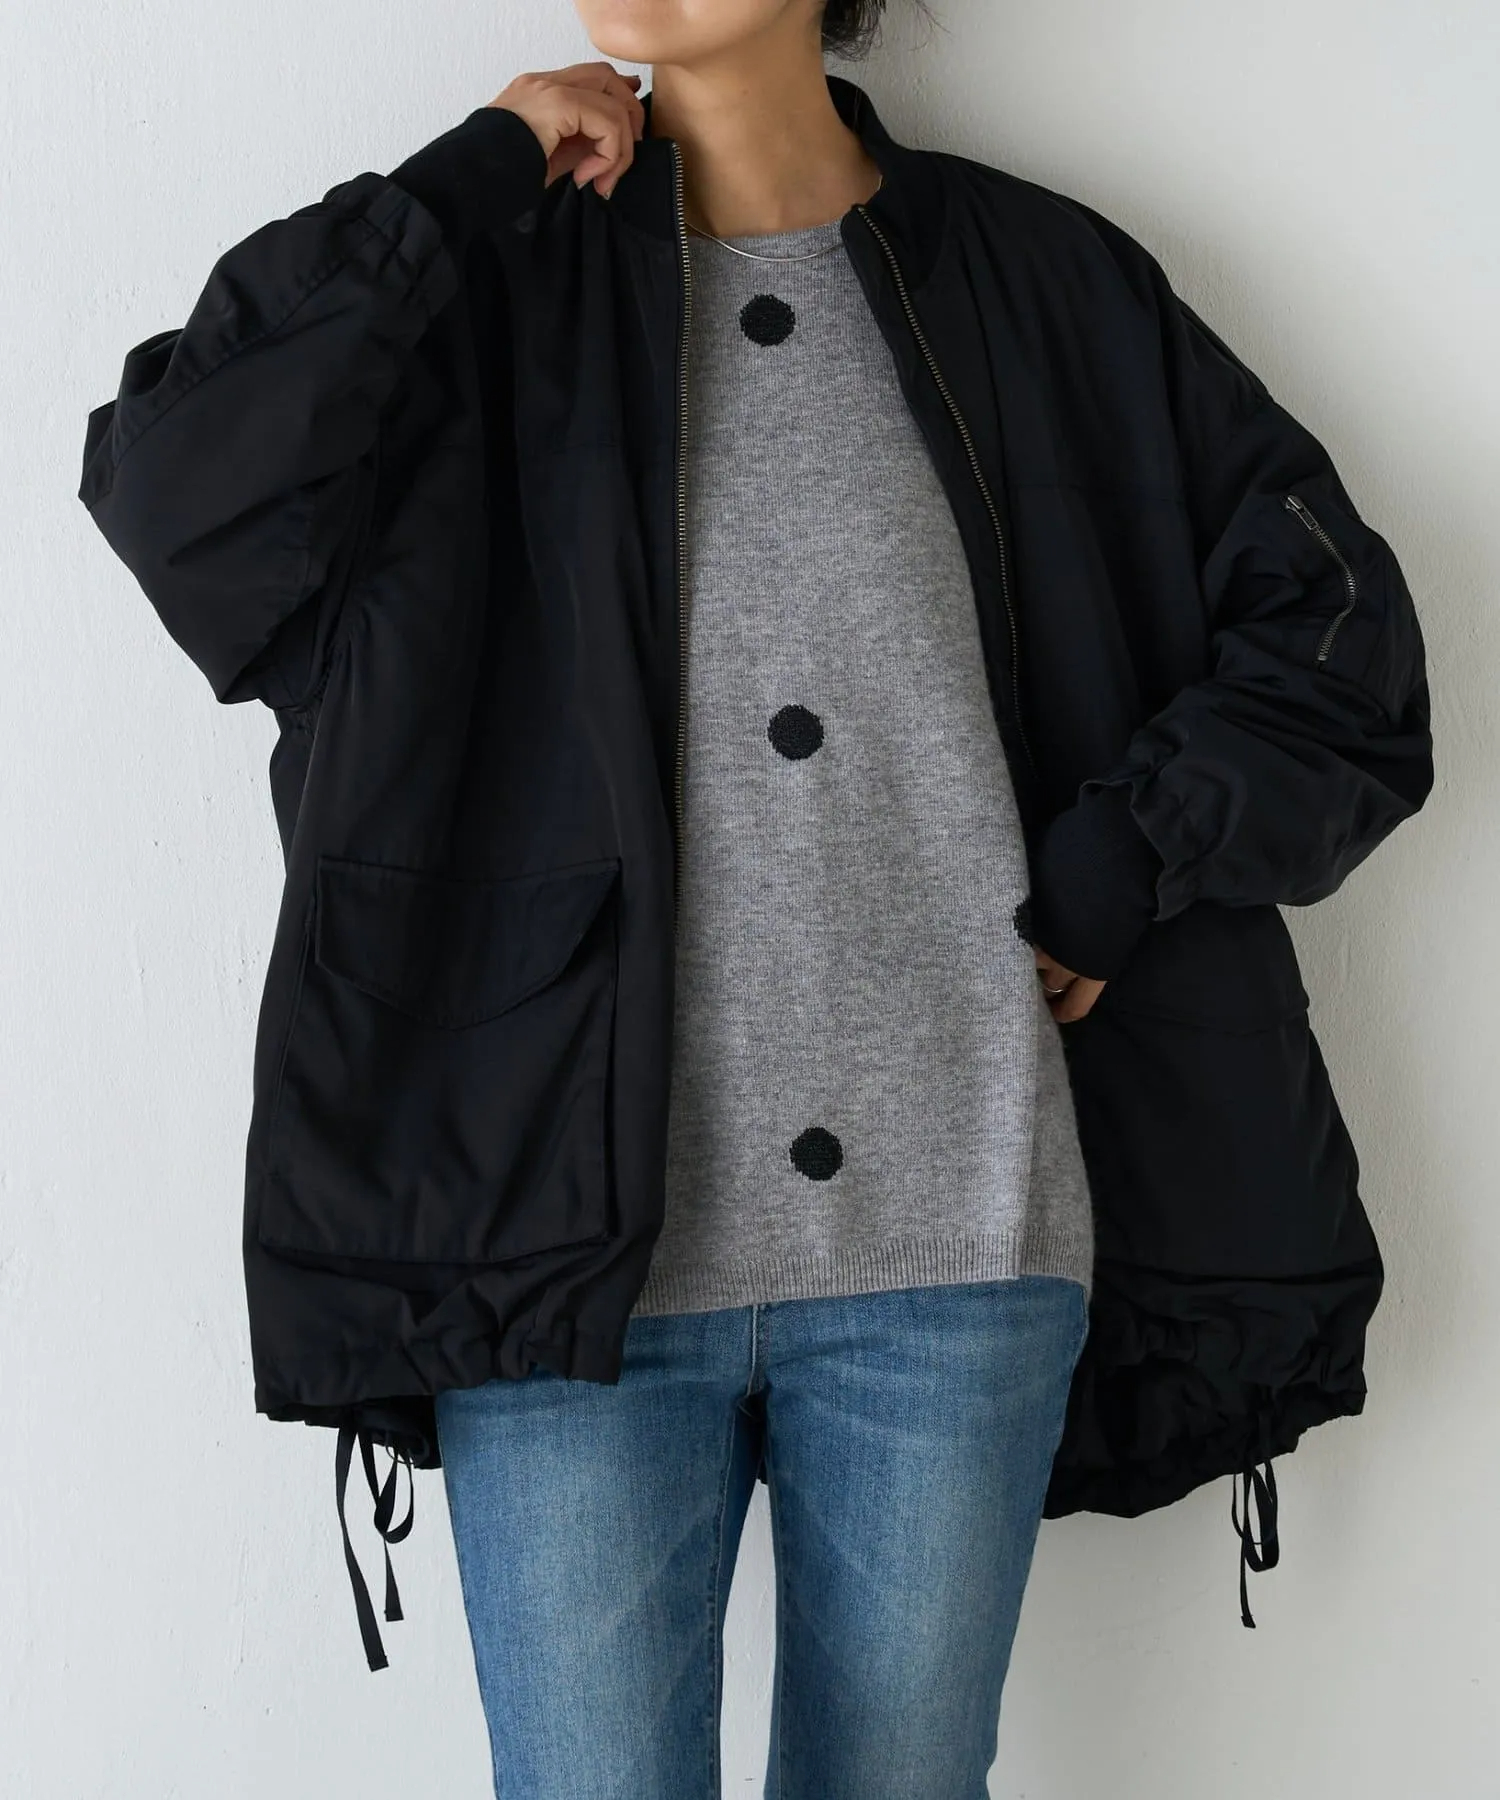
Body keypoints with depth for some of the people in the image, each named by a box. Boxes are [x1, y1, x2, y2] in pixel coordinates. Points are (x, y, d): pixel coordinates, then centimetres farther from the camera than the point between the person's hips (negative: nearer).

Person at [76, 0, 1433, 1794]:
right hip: (574, 1244, 0)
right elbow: (177, 496, -9)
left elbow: (1340, 648, 10)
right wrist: (475, 178, -4)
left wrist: (1097, 887, -1)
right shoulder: (498, 282, 8)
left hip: (953, 1242, 1)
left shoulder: (1040, 284, 8)